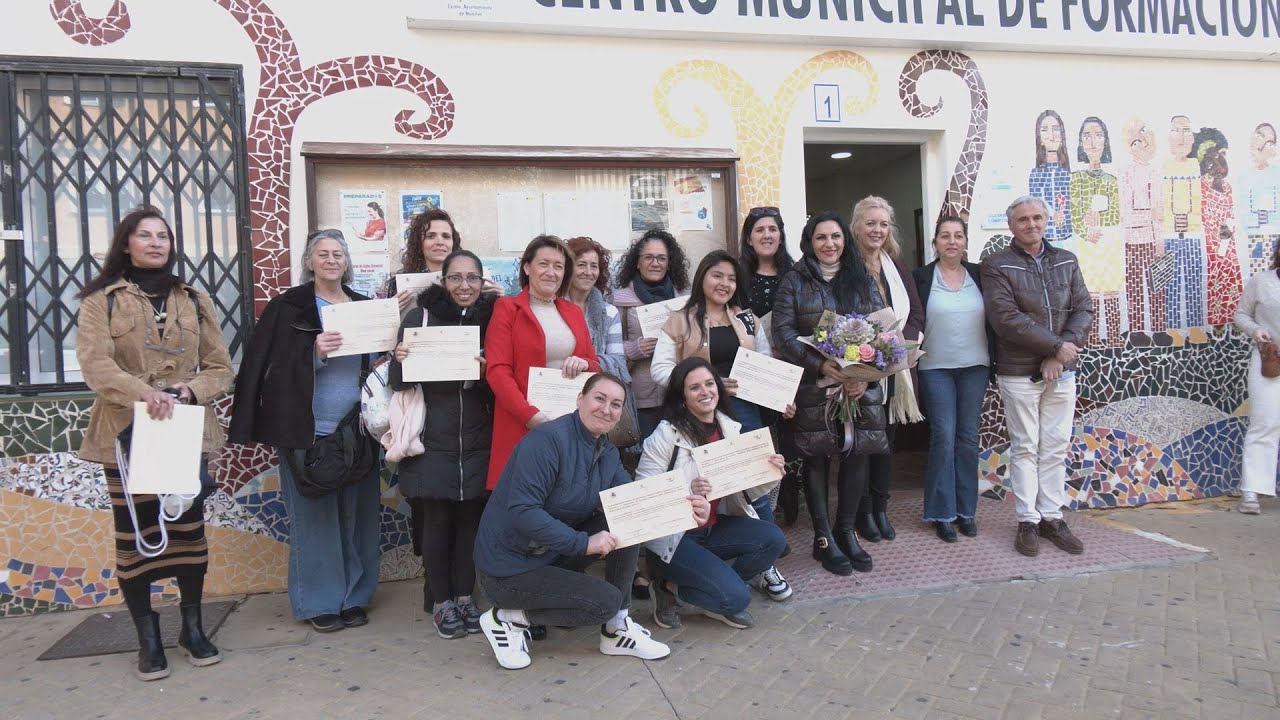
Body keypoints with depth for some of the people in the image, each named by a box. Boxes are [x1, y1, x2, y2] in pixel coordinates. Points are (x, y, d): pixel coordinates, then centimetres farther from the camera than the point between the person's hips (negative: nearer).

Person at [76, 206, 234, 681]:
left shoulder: (194, 301, 11)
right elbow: (95, 363, -13)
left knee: (189, 530, 6)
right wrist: (142, 393, -29)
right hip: (127, 434, -2)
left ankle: (192, 627, 20)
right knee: (134, 536, 3)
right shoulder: (101, 301, 2)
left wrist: (190, 389, -12)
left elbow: (221, 367, 8)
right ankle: (148, 638, 16)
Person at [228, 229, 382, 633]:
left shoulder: (364, 307, 11)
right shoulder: (288, 307, 1)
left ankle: (354, 597, 19)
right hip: (306, 431, -3)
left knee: (356, 515, 6)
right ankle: (319, 602, 15)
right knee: (314, 516, 3)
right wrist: (314, 353, -19)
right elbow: (265, 365, -5)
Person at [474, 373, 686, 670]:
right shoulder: (548, 439, -23)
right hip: (509, 566, -8)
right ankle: (507, 618, 0)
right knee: (606, 601, -16)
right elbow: (522, 510, -30)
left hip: (554, 554, 8)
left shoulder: (608, 452, 4)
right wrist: (583, 542, -31)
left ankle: (617, 629, 2)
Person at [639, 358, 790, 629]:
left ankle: (722, 596, 4)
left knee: (772, 538, -16)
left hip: (714, 528, 7)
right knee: (736, 596, -19)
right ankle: (670, 589, 5)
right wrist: (688, 491, -34)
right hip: (672, 535, -6)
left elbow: (745, 492, 7)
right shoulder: (666, 435, -16)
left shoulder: (729, 429, 2)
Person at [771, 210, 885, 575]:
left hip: (861, 386, 3)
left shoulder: (863, 280, 10)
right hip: (813, 387, -3)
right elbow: (783, 331, -7)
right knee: (816, 458, 3)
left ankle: (846, 531, 22)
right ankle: (823, 538, 16)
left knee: (857, 454, 5)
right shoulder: (795, 281, 2)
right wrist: (821, 364, -20)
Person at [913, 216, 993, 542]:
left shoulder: (979, 275, 7)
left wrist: (993, 362, 5)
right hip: (936, 369, -3)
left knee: (968, 438, 7)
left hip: (975, 367, 3)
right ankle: (942, 513, 8)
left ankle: (966, 510, 18)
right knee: (943, 438, -3)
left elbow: (991, 320, 9)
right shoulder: (921, 277, -1)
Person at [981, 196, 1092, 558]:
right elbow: (1006, 319, -15)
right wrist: (1058, 346, -14)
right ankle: (1028, 520, 12)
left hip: (1061, 372, 4)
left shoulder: (1066, 261, 10)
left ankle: (1051, 517, 19)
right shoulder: (997, 266, -5)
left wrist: (1059, 356, -10)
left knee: (1056, 447, 8)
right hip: (1019, 374, -4)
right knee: (1025, 448, 3)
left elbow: (1084, 310, 4)